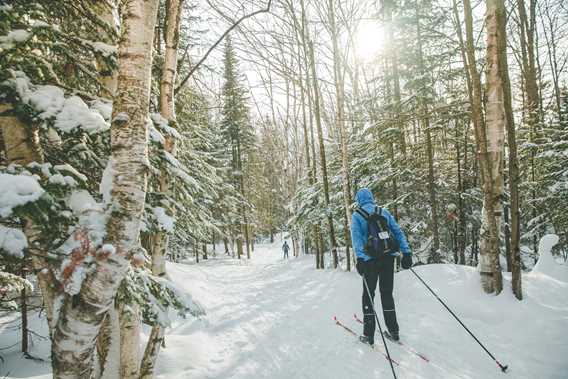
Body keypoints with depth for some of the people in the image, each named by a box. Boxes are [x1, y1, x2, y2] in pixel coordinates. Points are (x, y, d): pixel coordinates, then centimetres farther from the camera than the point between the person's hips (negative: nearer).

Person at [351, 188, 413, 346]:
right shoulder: (384, 212, 12)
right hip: (389, 257, 3)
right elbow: (398, 232, 6)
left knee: (368, 294, 9)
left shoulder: (357, 215, 2)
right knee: (387, 293, 17)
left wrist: (360, 258, -20)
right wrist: (406, 253, 4)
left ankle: (368, 334, 11)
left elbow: (356, 236, -12)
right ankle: (393, 331, 22)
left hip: (371, 259, -3)